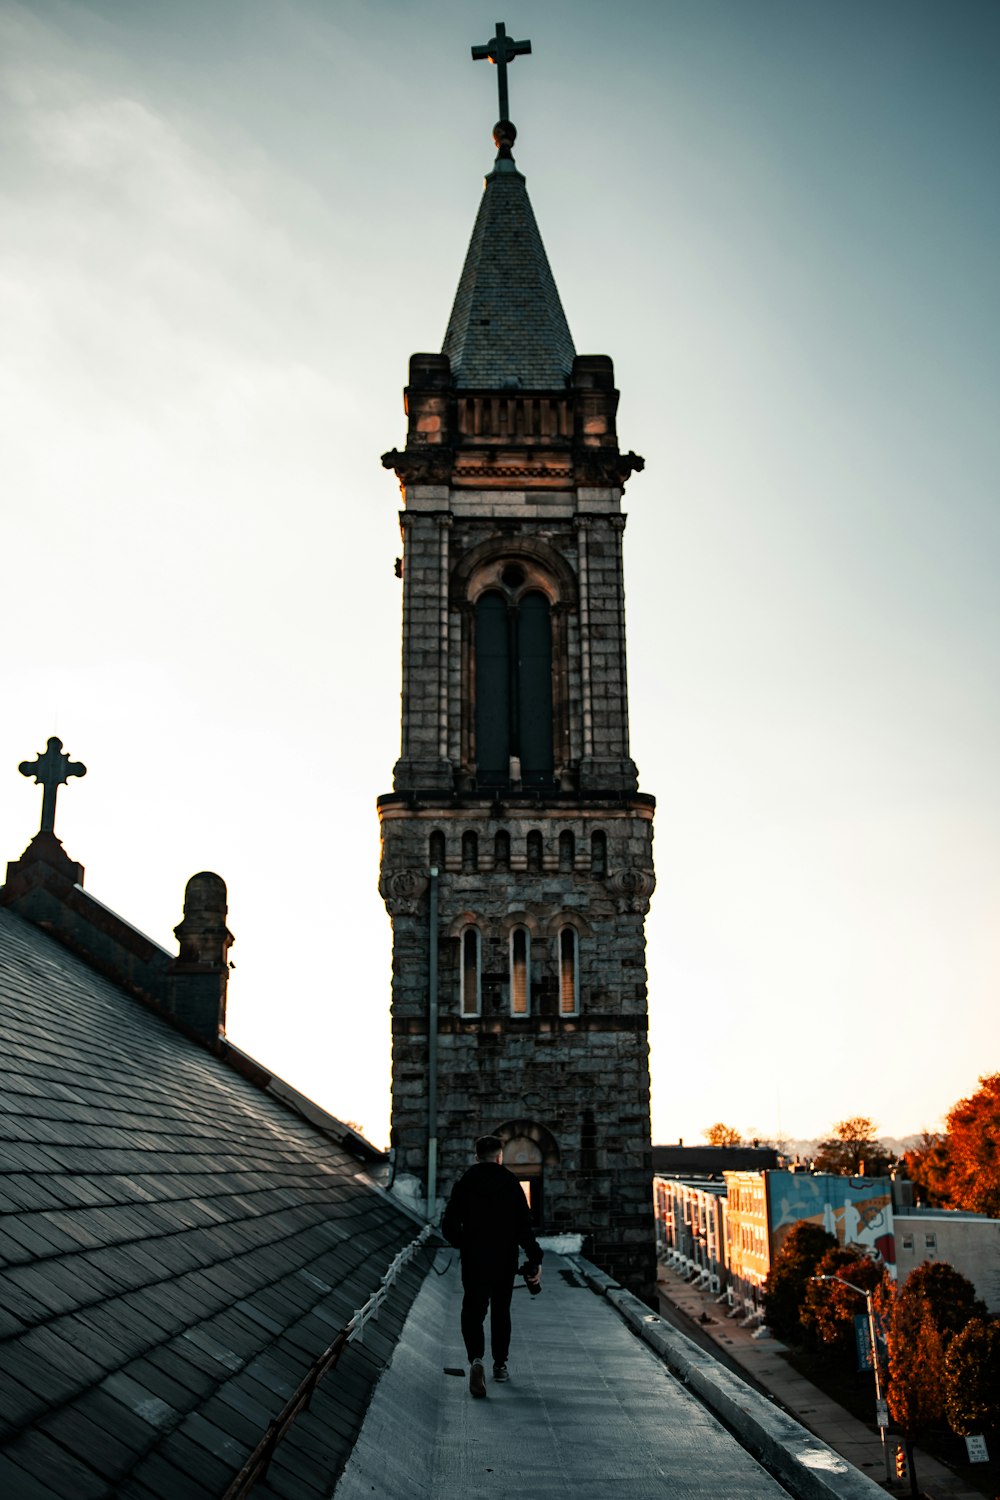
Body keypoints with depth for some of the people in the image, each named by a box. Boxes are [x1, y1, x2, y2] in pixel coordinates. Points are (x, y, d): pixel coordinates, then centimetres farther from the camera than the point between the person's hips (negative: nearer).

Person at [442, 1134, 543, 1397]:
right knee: (501, 1311, 18)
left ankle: (476, 1359, -22)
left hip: (474, 1261, -1)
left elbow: (449, 1226, 0)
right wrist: (535, 1259, -7)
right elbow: (524, 1225, -9)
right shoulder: (511, 1183, -3)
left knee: (473, 1311, 1)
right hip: (505, 1261, 1)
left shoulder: (464, 1183, -1)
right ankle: (500, 1365, 24)